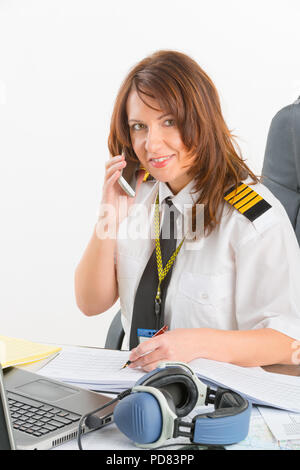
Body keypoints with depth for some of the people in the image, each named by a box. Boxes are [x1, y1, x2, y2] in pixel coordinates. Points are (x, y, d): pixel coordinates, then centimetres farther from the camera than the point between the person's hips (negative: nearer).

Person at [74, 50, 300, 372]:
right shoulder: (136, 191, 7)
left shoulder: (256, 218, -13)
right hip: (135, 375, 5)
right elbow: (91, 304, 7)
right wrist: (108, 221, -8)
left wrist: (200, 343, -26)